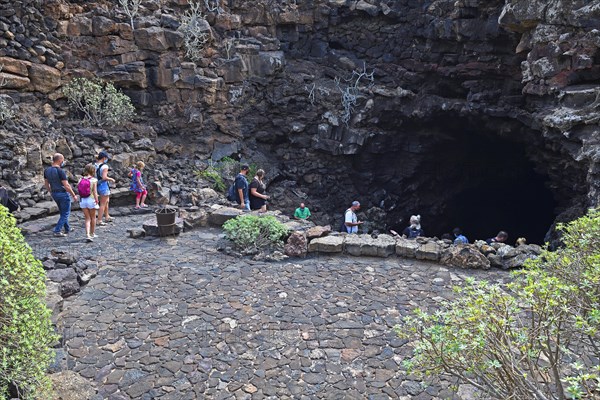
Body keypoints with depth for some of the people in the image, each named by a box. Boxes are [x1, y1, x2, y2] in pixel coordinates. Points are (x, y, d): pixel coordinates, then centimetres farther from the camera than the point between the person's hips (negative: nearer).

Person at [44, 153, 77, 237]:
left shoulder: (47, 170, 4)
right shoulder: (60, 171, -20)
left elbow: (46, 184, 13)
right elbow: (66, 186, -21)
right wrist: (73, 195, -11)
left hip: (54, 194, 8)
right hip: (63, 193, -8)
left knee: (62, 212, 22)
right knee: (65, 213, 2)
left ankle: (67, 228, 31)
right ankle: (57, 231, -3)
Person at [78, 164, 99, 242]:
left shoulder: (81, 180, 1)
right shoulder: (94, 180, -11)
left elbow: (78, 188, -2)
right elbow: (95, 192, -16)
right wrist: (96, 200, -12)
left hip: (82, 200, 3)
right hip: (91, 200, -3)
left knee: (87, 218, 9)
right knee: (93, 218, 16)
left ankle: (87, 235, -5)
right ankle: (92, 234, 28)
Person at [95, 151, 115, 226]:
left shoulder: (95, 165, 6)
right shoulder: (105, 166, -18)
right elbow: (104, 177, -25)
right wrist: (111, 179, -9)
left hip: (97, 185, 9)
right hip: (103, 186, -9)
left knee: (106, 201, 25)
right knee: (103, 204, 0)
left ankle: (107, 216, 34)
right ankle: (99, 221, 3)